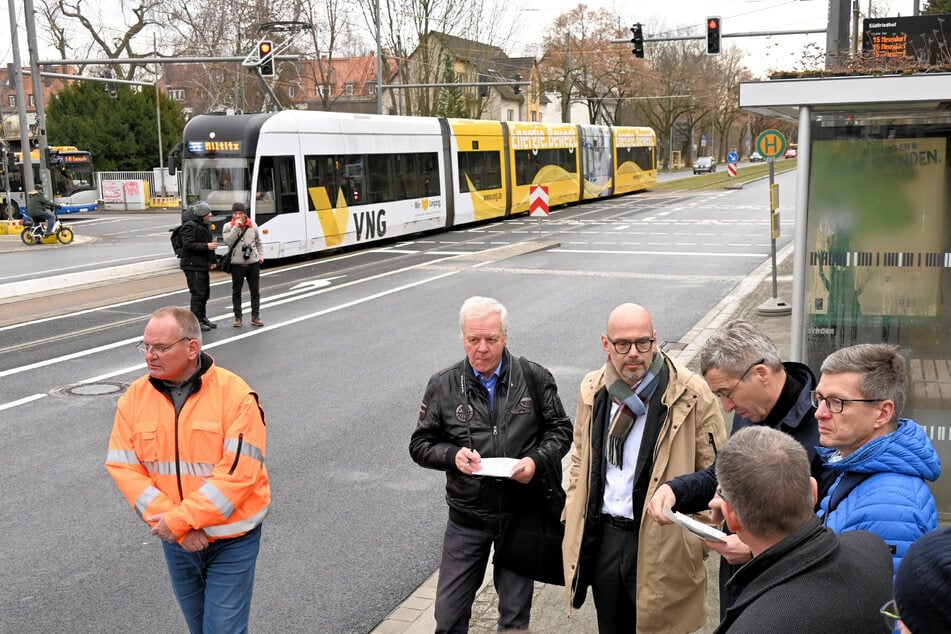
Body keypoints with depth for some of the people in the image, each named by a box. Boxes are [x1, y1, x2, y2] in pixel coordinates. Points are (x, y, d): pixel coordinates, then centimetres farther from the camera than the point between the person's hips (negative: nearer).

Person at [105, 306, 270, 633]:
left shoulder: (235, 395, -19)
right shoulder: (134, 397, -6)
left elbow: (238, 473, -23)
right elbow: (123, 468, -8)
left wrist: (180, 519, -23)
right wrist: (174, 525, -17)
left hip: (231, 539, -4)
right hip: (176, 539, 5)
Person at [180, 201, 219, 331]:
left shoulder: (203, 224, 17)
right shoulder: (190, 225, -14)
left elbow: (208, 242, 24)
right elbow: (188, 245, -22)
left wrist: (212, 260, 19)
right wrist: (207, 246, -23)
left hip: (203, 265, 10)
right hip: (193, 266, -10)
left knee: (205, 293, 15)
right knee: (198, 294, -8)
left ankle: (203, 318, 27)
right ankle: (196, 322, -3)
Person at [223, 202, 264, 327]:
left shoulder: (253, 226, 5)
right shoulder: (228, 227, -1)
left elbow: (258, 243, 15)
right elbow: (228, 241, -17)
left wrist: (261, 256, 5)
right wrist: (236, 227, -20)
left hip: (253, 263, 2)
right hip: (237, 264, -2)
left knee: (255, 291, 6)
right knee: (236, 291, 4)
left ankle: (255, 316, 14)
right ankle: (238, 317, 12)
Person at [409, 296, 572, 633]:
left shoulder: (535, 378, -6)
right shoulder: (443, 386, -5)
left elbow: (560, 429, 2)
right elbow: (420, 444, 2)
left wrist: (537, 460, -17)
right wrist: (452, 455, -18)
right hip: (467, 519, 0)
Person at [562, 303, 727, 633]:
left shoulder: (691, 394, -12)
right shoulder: (593, 389, 4)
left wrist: (701, 537, -9)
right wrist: (574, 518, 12)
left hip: (661, 543, -5)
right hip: (601, 538, 5)